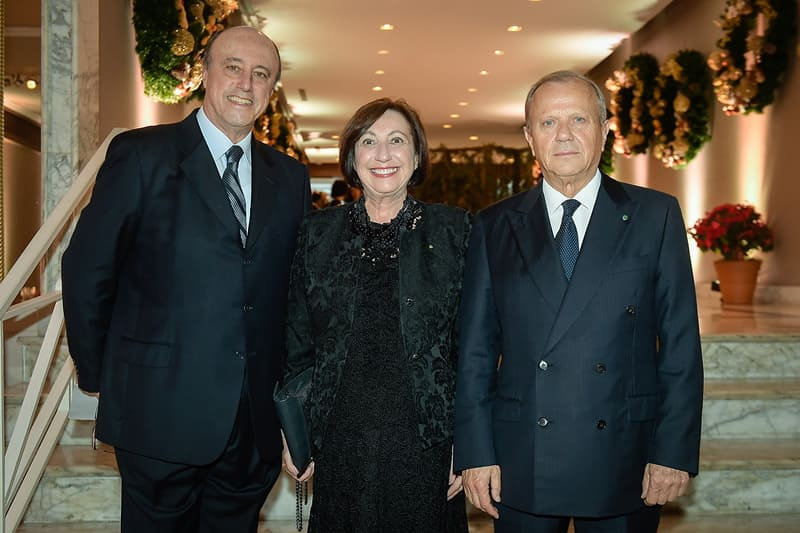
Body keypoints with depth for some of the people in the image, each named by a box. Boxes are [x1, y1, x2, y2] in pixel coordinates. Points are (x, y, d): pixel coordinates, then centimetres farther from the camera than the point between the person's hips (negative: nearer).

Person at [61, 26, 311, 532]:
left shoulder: (290, 176, 9)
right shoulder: (141, 154, -4)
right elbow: (87, 271, -3)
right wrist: (99, 375, 2)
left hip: (257, 416, 4)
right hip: (162, 409, -4)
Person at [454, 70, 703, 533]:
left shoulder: (656, 216, 1)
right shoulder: (495, 227, 3)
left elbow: (681, 342, -1)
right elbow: (476, 349, 2)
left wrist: (675, 451, -5)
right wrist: (476, 452, -2)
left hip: (624, 464, 0)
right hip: (522, 464, 1)